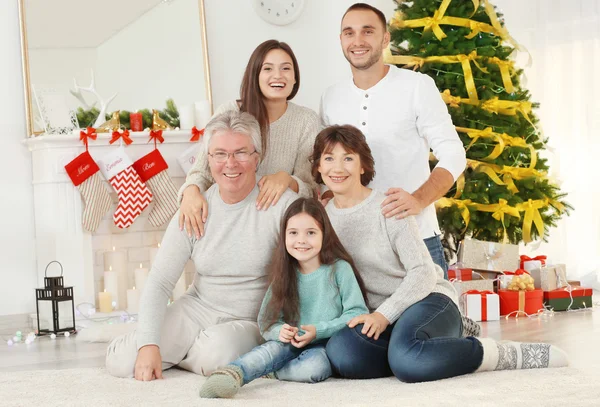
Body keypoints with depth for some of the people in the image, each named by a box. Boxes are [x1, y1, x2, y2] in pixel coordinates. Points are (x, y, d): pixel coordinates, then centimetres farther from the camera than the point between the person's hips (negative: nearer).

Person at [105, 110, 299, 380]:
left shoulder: (283, 205, -13)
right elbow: (159, 282, -4)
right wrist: (149, 345, -17)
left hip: (251, 322, -2)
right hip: (197, 310, 3)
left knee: (217, 349, -37)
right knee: (120, 361, -15)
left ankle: (175, 356, -1)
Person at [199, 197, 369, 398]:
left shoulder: (339, 269, -3)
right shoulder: (285, 276, 8)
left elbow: (358, 313, -6)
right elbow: (266, 322, 6)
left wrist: (319, 331, -17)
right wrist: (279, 331, -18)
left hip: (326, 346, -2)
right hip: (292, 344, 3)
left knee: (314, 365, -37)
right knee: (276, 346, -32)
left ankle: (264, 372, -20)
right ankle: (231, 374, -53)